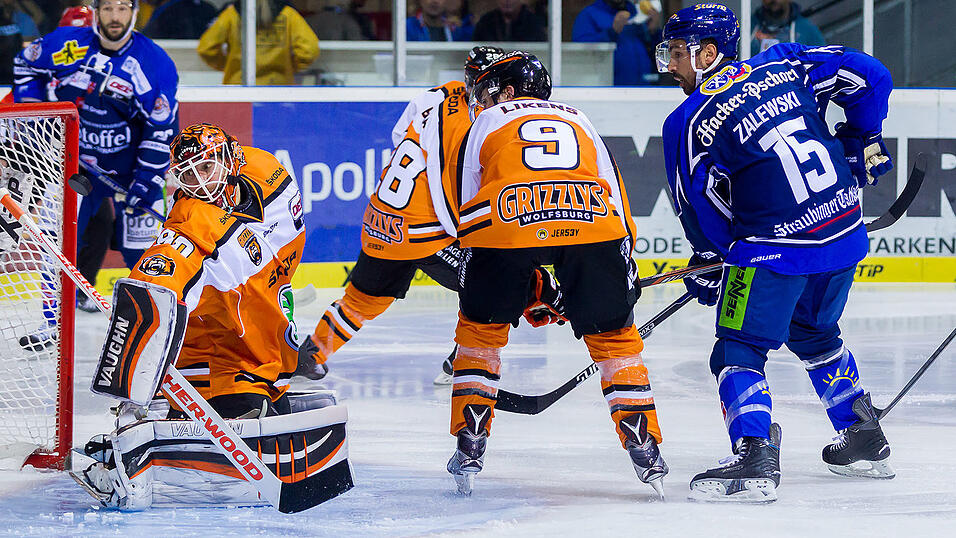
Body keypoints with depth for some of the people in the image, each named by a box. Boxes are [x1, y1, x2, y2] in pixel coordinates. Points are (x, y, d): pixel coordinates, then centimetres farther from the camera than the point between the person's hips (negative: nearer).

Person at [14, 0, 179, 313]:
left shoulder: (156, 64, -13)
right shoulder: (65, 44, -8)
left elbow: (161, 130, -12)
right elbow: (26, 65, 12)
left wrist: (147, 181, -17)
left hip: (131, 168, -2)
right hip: (75, 163, 2)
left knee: (140, 249, -4)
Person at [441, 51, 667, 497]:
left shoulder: (490, 122, 29)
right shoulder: (579, 122, 36)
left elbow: (464, 201, 25)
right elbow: (617, 198, 30)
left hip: (506, 220, -2)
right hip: (593, 223, 2)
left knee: (480, 330, 20)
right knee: (614, 337, 16)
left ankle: (469, 449, 18)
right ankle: (645, 451, 10)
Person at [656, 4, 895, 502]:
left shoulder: (690, 120, -6)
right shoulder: (783, 64, 8)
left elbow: (700, 204, 1)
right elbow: (868, 75, 10)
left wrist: (711, 261, 17)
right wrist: (860, 143, 22)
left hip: (774, 247, -7)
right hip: (845, 234, 7)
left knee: (739, 349, 0)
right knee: (814, 332, 28)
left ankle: (754, 463, -16)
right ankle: (866, 443, 35)